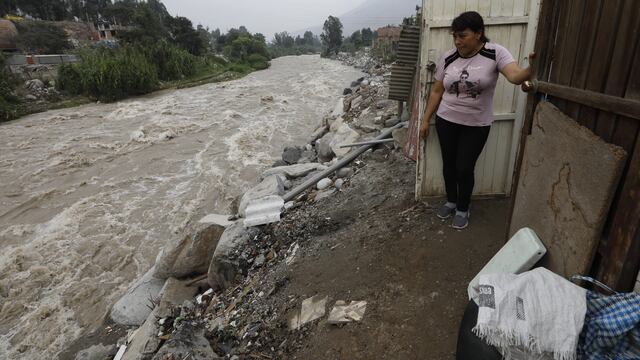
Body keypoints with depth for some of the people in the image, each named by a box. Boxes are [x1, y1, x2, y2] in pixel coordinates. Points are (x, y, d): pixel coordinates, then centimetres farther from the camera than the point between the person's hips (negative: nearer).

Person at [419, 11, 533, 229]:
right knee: (448, 164, 12)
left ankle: (463, 209, 25)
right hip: (446, 121, 3)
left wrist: (532, 68, -48)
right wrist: (425, 120, 5)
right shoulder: (448, 58, -1)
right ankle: (451, 201, 35)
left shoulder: (495, 53, -11)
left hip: (476, 125, -3)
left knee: (464, 169, 1)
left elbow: (515, 76, -27)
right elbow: (436, 91, 5)